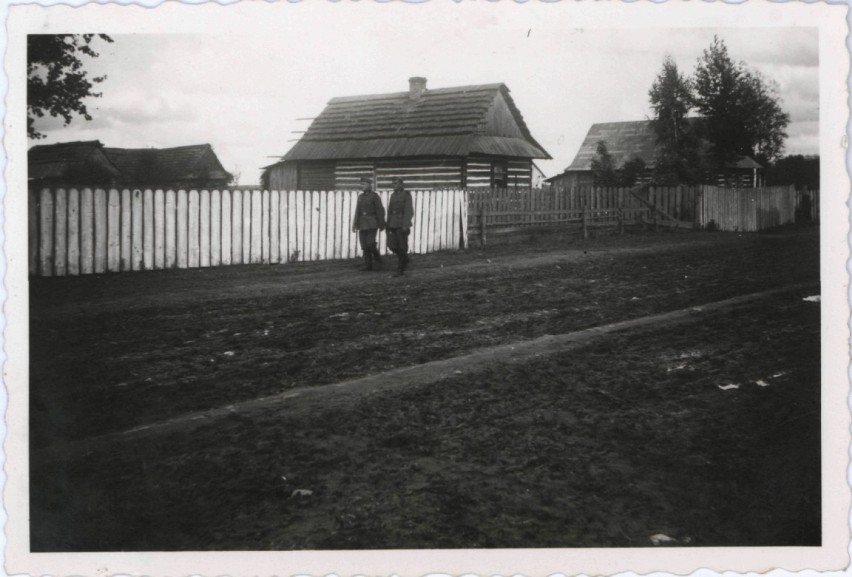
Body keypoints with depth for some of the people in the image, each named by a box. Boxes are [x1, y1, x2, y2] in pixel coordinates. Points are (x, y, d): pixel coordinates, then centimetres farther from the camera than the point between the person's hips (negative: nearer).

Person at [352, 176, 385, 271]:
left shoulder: (375, 196, -6)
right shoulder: (360, 196, 12)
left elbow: (380, 211, -6)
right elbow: (357, 211, 13)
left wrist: (381, 225, -9)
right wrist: (355, 225, 8)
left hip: (372, 223, -6)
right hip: (363, 224, 6)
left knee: (370, 243, -14)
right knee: (364, 245, 0)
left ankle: (378, 259, 10)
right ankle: (368, 266, 4)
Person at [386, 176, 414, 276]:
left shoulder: (407, 195, -7)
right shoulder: (393, 195, 14)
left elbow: (409, 212, -13)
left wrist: (405, 226, -22)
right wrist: (388, 225, 13)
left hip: (402, 225, -7)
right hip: (393, 224, 7)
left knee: (402, 247, -4)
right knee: (392, 245, -1)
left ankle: (400, 270, 0)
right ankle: (405, 258, 24)